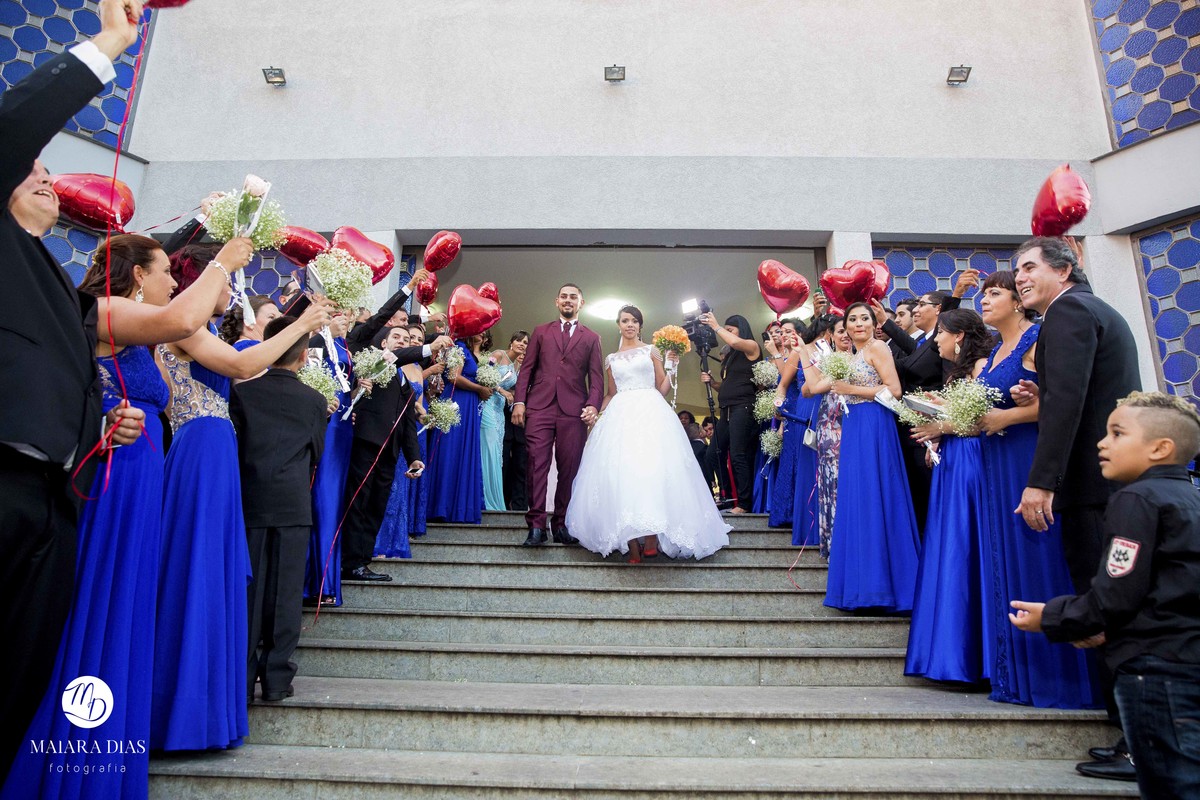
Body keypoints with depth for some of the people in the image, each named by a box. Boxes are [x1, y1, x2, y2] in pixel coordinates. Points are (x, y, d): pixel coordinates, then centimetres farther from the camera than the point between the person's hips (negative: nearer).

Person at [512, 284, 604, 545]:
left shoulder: (591, 338, 17)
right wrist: (519, 401, 1)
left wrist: (593, 405, -7)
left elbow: (596, 376, 9)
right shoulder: (541, 332, 19)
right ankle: (536, 525, -3)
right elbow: (526, 368, 13)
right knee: (537, 464, -6)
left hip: (574, 411, 0)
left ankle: (561, 524, 9)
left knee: (569, 469, -1)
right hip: (539, 407, 0)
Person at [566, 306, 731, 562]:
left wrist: (672, 367, -4)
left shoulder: (650, 351, 14)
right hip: (620, 416, 2)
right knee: (620, 471, -12)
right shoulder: (611, 359, 21)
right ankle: (631, 543, -11)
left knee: (652, 468, -18)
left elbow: (662, 388, 10)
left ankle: (652, 535, -17)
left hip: (650, 413, -2)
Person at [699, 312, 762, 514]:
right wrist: (711, 381, 5)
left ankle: (744, 504, -10)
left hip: (742, 408, -8)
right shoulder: (730, 354, 22)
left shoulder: (752, 347, 1)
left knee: (738, 456, -13)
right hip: (727, 410, 8)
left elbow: (734, 342, -21)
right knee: (716, 454, 5)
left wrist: (715, 326, -8)